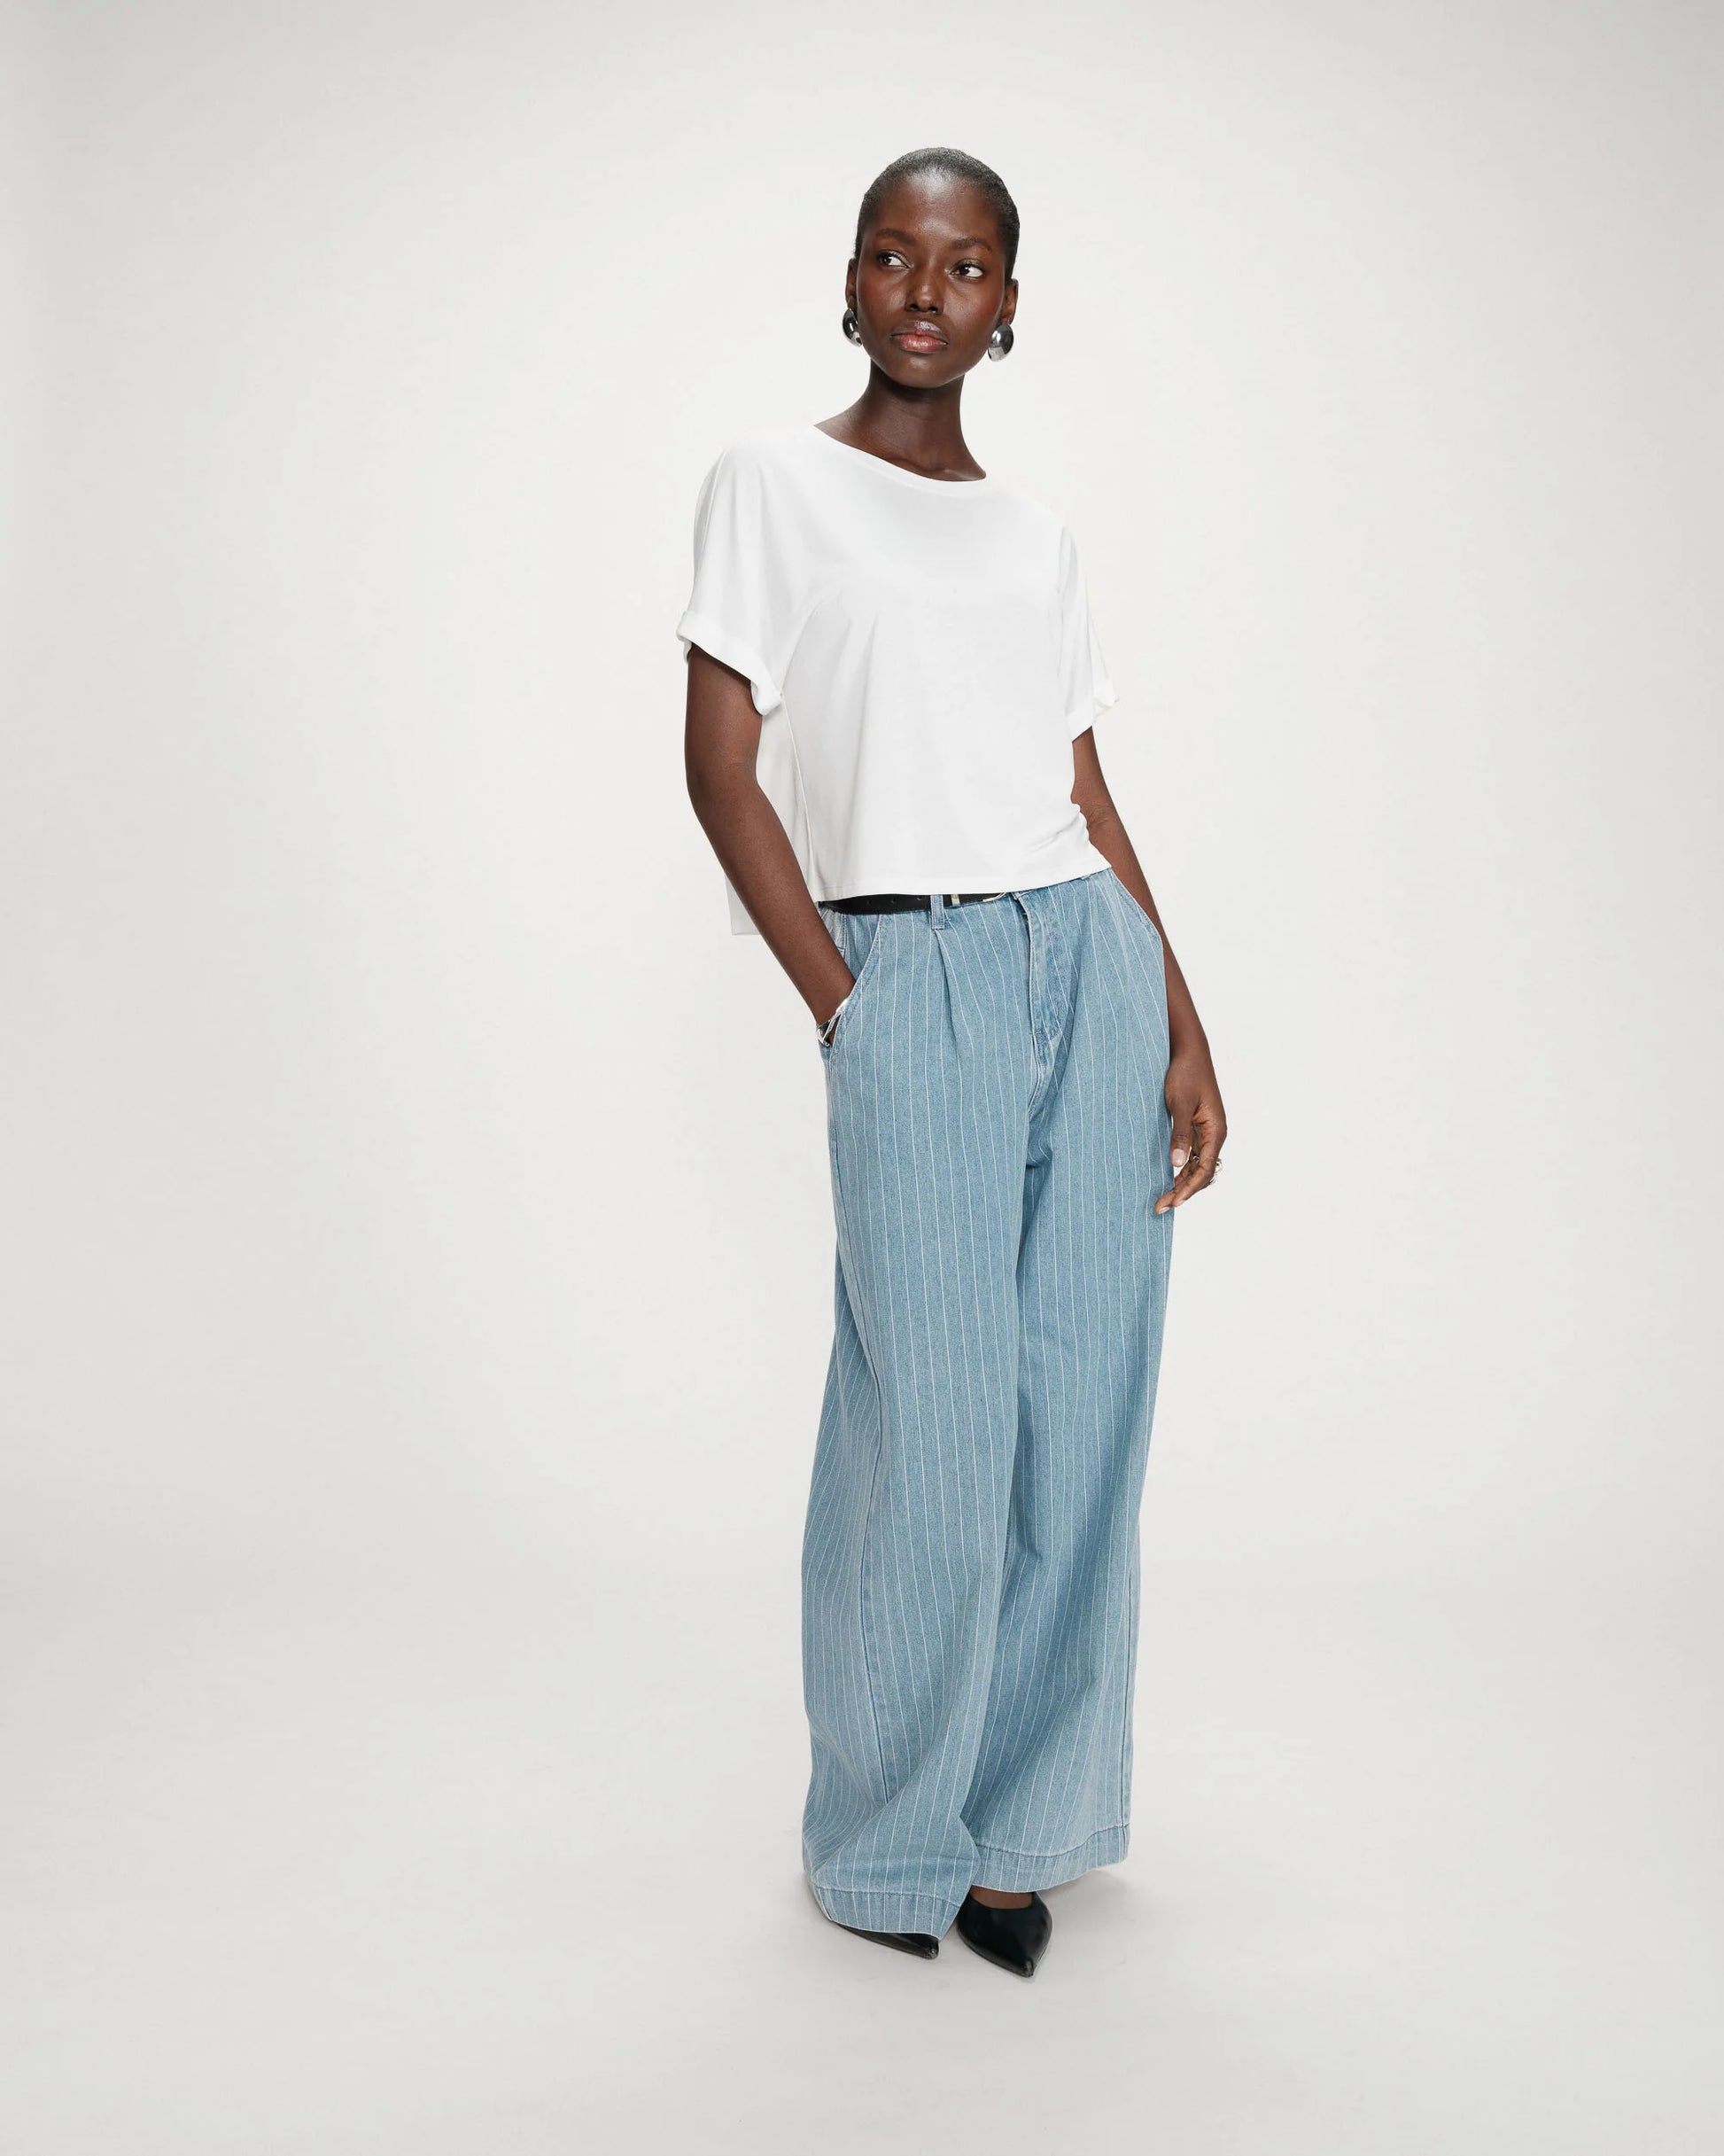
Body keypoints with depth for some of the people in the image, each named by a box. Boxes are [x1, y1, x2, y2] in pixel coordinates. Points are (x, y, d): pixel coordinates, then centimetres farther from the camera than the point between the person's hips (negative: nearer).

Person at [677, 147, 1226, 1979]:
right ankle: (884, 1841, 19)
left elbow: (1089, 803, 15)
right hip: (914, 984, -5)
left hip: (1094, 965, 5)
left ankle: (1013, 1822, 22)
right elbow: (722, 768, -2)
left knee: (1078, 1422, 5)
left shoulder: (1034, 537, 16)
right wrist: (842, 1010, -7)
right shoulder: (773, 483, 3)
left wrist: (1182, 1032, 8)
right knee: (929, 1436, -2)